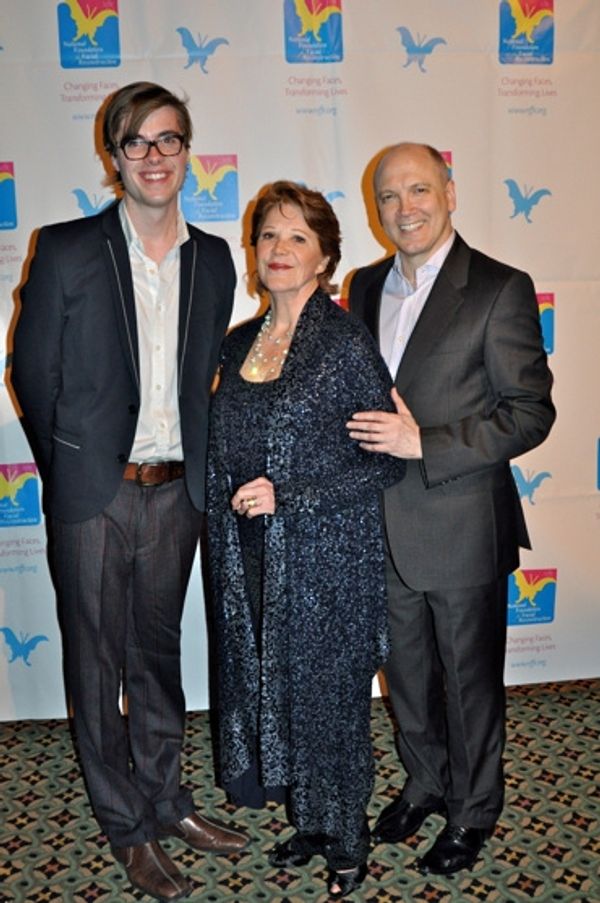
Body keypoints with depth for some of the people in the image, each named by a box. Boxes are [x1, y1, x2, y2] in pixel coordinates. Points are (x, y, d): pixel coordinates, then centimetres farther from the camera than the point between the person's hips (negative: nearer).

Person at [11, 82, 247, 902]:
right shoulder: (66, 250, -6)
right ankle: (129, 826, 27)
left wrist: (193, 466, 4)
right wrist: (72, 472, 1)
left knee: (159, 652, 18)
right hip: (93, 495, -3)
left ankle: (164, 799, 37)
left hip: (175, 493, 4)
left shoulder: (213, 259, 6)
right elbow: (32, 372, -2)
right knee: (97, 663, 9)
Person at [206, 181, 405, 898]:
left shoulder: (346, 342, -12)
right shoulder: (240, 343, 7)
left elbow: (387, 460, -13)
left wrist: (288, 493, -18)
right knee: (269, 691, 16)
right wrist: (236, 503, 6)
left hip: (327, 557, -6)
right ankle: (307, 823, 40)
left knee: (327, 697, 8)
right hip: (252, 560, 6)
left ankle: (346, 843, 33)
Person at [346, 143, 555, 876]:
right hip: (385, 528, 6)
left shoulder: (500, 290, -12)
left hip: (461, 529, -5)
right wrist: (369, 441, -1)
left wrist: (424, 444, -22)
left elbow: (531, 412, -15)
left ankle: (474, 811, 36)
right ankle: (424, 784, 45)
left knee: (470, 679, 13)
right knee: (407, 670, 21)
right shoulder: (366, 286, 7)